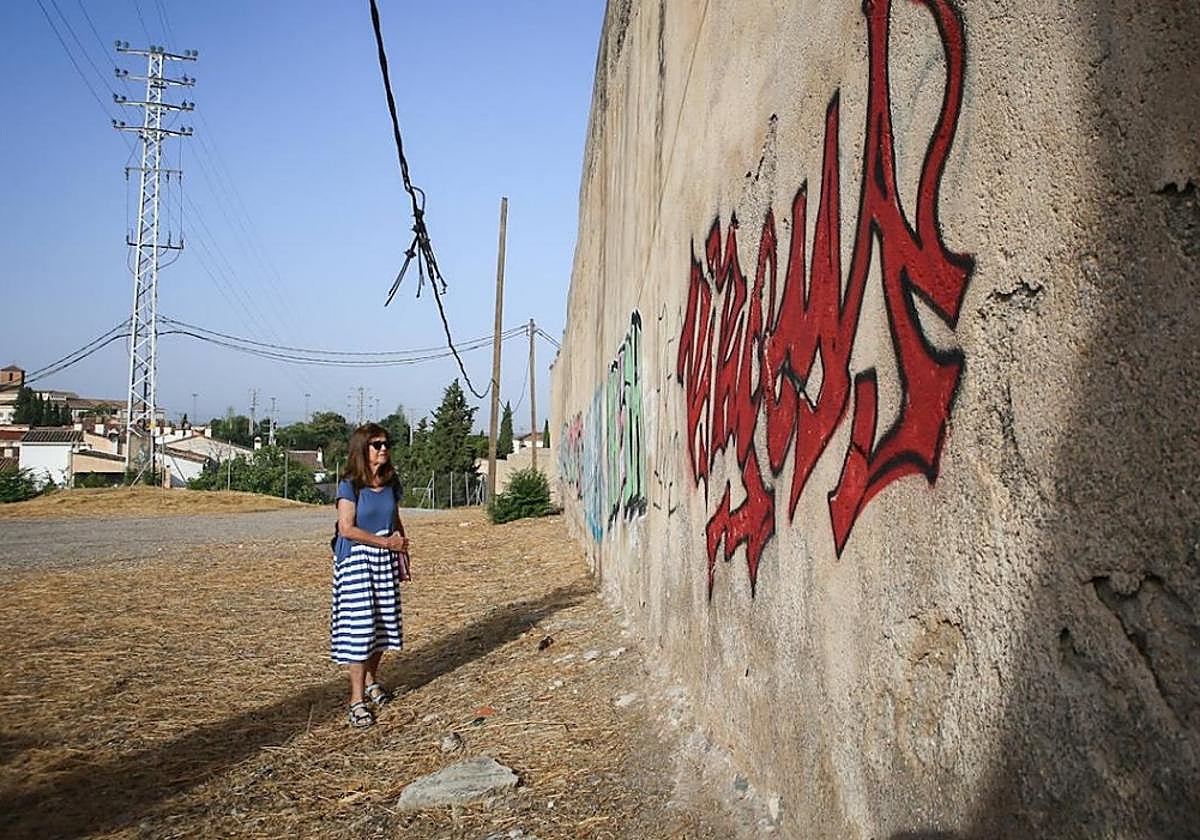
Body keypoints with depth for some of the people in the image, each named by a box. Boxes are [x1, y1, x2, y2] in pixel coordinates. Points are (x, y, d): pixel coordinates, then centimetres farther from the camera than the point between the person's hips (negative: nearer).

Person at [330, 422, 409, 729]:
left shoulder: (391, 483, 8)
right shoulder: (350, 485, -11)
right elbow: (347, 528, -16)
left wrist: (402, 543, 4)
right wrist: (385, 542, -14)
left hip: (385, 560, 6)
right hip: (356, 559, -6)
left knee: (382, 622, 8)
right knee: (359, 626, -6)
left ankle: (371, 680, 29)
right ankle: (357, 699, 1)